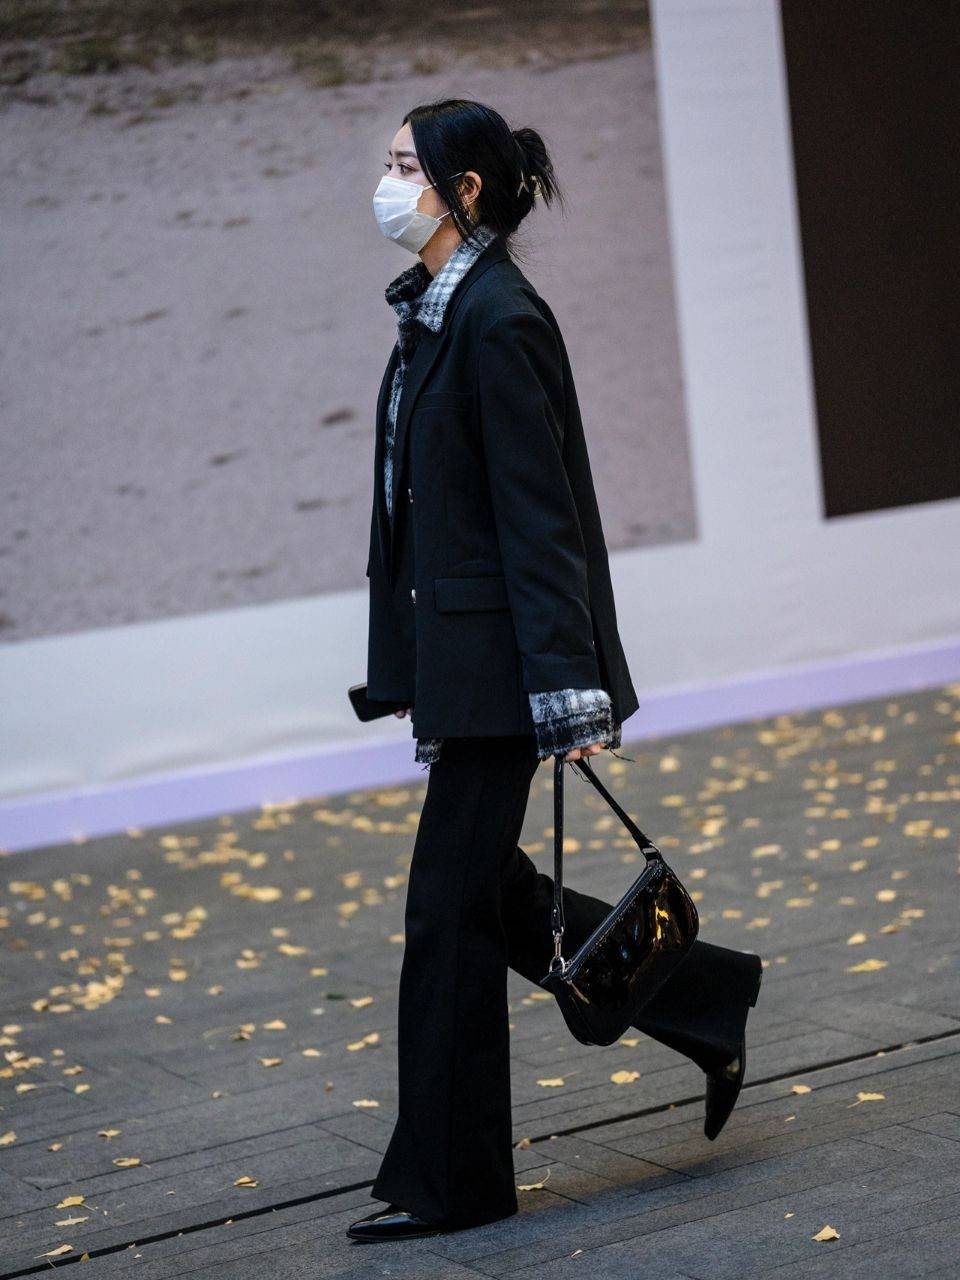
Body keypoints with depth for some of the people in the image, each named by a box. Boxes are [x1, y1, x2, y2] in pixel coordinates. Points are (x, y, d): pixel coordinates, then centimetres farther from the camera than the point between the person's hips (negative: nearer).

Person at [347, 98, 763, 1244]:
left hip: (498, 656, -9)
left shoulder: (498, 319, -16)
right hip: (456, 652, 9)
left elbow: (540, 516, -19)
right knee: (487, 895, 14)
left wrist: (569, 696, -21)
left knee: (452, 909, -1)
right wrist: (410, 671, 18)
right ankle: (704, 1001, 27)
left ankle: (450, 1180, 11)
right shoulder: (431, 315, 13)